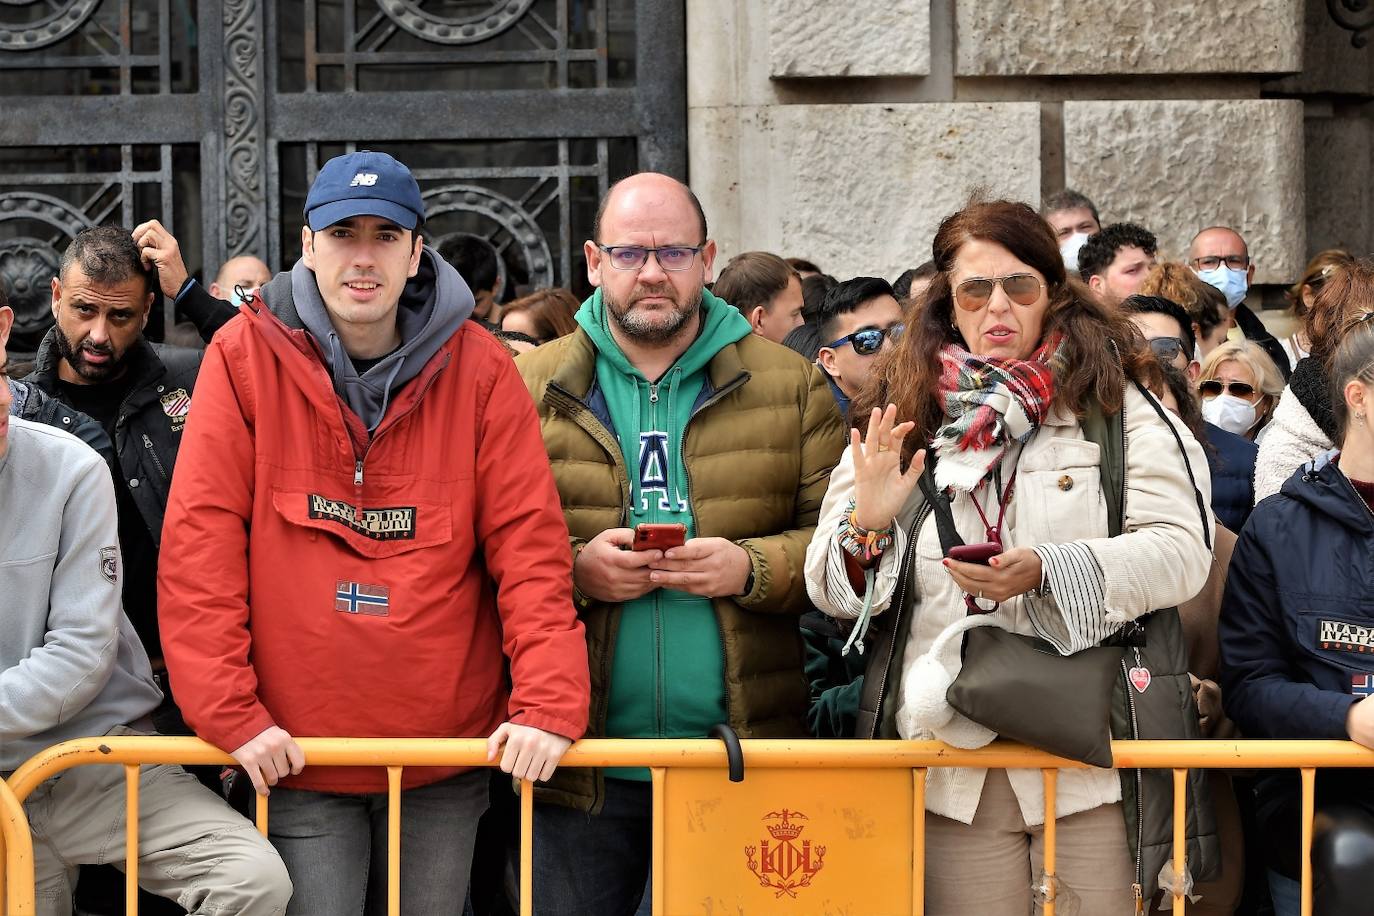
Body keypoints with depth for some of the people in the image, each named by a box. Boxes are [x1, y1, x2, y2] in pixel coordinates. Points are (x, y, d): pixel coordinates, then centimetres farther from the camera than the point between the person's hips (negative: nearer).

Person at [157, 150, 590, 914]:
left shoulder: (478, 368, -1)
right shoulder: (247, 357, -3)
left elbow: (531, 543, -4)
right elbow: (201, 541, -7)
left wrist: (550, 702, -15)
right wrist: (228, 712, -14)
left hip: (448, 751, 2)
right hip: (294, 754, -1)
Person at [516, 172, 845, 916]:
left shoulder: (790, 386, 6)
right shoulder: (530, 387, 5)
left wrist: (752, 569, -15)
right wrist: (574, 570, -16)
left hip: (741, 759, 0)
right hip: (575, 762, 0)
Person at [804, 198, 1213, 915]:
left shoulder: (1115, 405, 5)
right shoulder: (900, 414, 11)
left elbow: (1181, 549, -7)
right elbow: (830, 591, 10)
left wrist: (1047, 573, -21)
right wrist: (866, 524, -12)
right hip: (950, 770, 2)